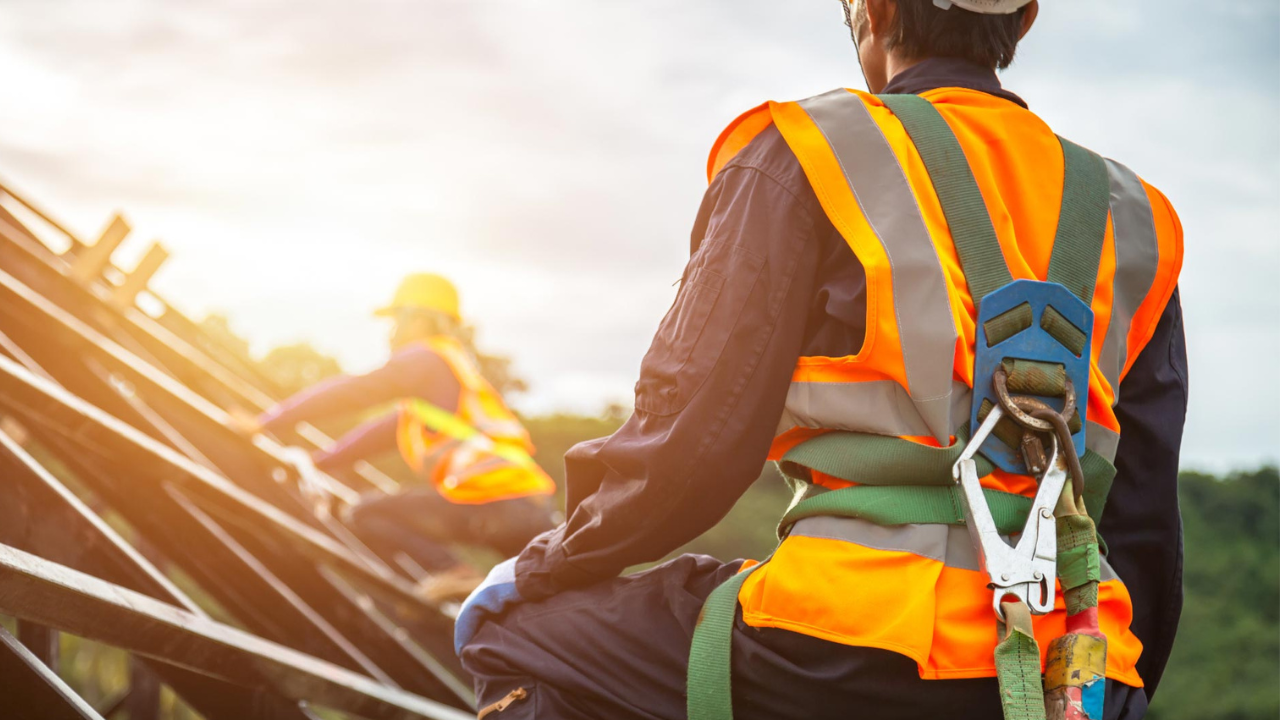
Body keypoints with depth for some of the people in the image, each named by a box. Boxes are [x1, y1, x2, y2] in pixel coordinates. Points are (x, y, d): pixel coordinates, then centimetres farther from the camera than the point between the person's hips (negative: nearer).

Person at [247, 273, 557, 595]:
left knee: (365, 514, -3)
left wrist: (265, 421, 2)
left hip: (496, 506, -9)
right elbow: (386, 430, 32)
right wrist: (317, 462, 31)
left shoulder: (427, 358, 2)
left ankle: (454, 574, -15)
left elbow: (352, 392, -2)